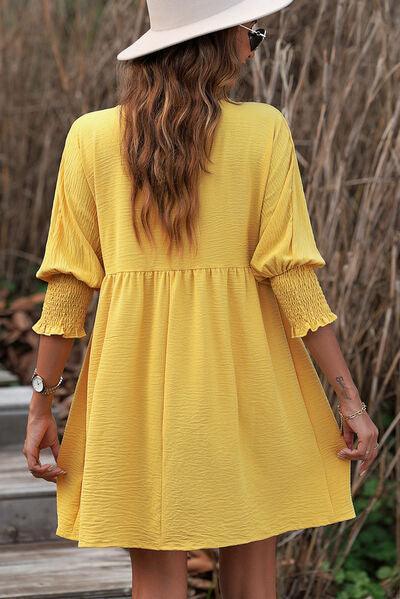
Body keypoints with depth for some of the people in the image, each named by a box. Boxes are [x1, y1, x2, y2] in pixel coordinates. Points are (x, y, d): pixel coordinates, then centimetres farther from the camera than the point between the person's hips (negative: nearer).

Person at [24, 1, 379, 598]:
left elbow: (68, 281, -1)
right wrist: (350, 397, -4)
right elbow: (291, 273, -9)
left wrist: (41, 405, 5)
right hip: (241, 373, -1)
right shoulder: (263, 130, -5)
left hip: (137, 385, 1)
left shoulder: (91, 136, -1)